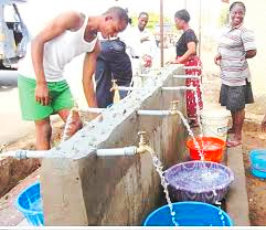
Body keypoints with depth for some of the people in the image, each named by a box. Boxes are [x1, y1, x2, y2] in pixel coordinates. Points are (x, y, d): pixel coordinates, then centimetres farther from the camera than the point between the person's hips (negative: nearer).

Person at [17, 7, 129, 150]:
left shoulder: (95, 46, 2)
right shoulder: (74, 19, -18)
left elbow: (87, 79, 6)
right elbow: (37, 42, -19)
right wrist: (41, 83, -25)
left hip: (58, 80, 7)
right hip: (33, 76, -7)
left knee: (76, 124, 4)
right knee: (44, 128, -2)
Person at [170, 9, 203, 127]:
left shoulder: (188, 33, -15)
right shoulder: (187, 33, 14)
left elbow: (192, 50, -28)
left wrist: (178, 61, -25)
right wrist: (178, 60, 13)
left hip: (191, 65, -10)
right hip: (188, 65, 10)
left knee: (191, 91, -4)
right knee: (189, 91, 13)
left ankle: (194, 119, 4)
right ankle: (192, 116, 21)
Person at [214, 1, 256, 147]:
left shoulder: (245, 32, -16)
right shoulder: (227, 29, 10)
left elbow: (252, 52, -17)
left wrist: (240, 58, -5)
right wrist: (220, 54, 3)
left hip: (237, 76, -8)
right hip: (227, 75, 8)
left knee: (238, 107, 1)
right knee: (231, 105, 20)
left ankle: (238, 136, 12)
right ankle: (233, 127, 38)